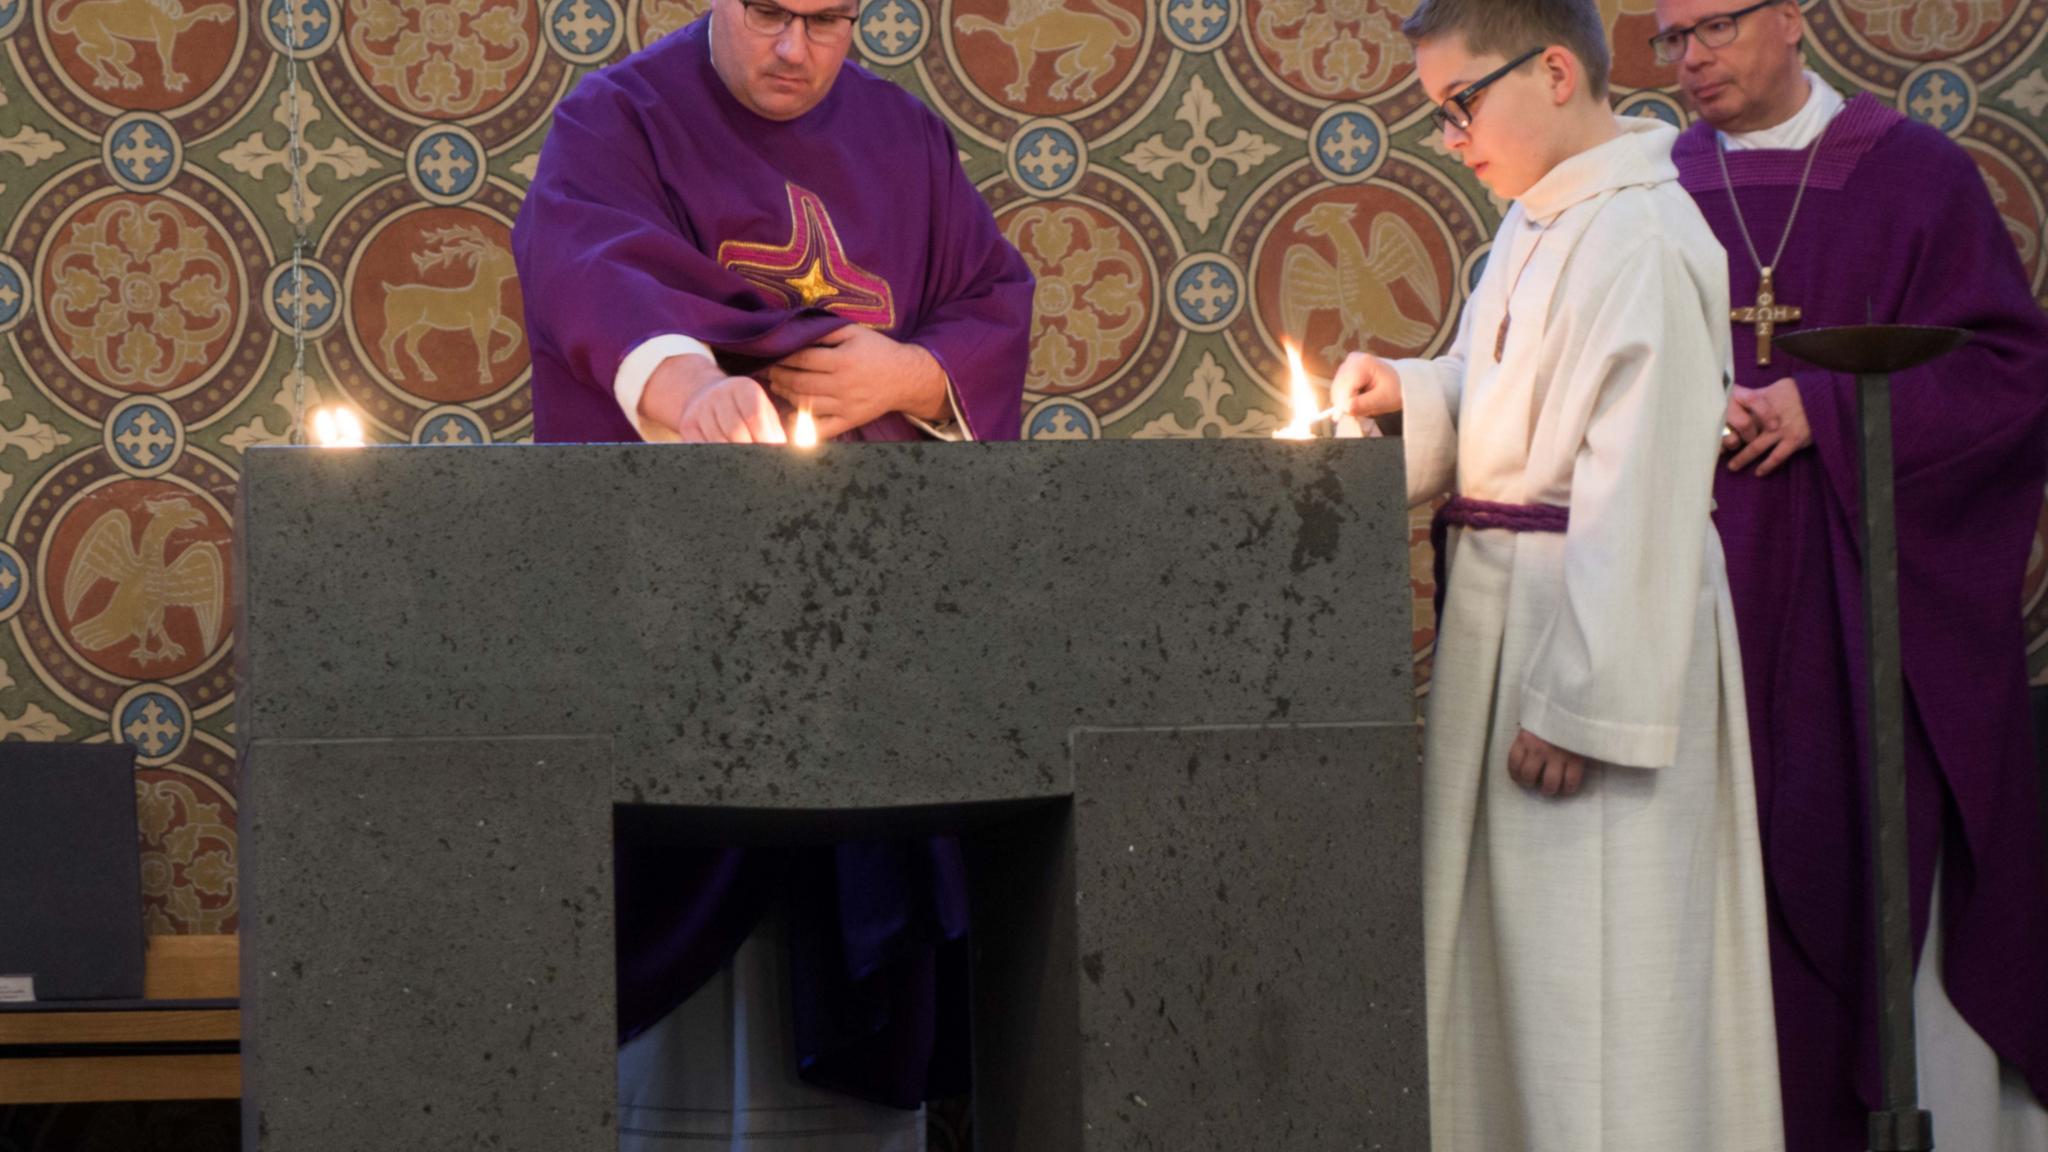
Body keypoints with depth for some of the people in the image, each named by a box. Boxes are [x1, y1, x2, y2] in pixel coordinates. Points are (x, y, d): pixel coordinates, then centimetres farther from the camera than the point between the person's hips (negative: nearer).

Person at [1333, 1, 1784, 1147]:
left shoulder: (1639, 242, -19)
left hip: (1603, 623, -10)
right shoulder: (1537, 224, 11)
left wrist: (1584, 698, -24)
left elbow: (1637, 493, -23)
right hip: (1511, 620, 10)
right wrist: (1406, 392, 1)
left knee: (1595, 973, -3)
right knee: (1512, 950, 17)